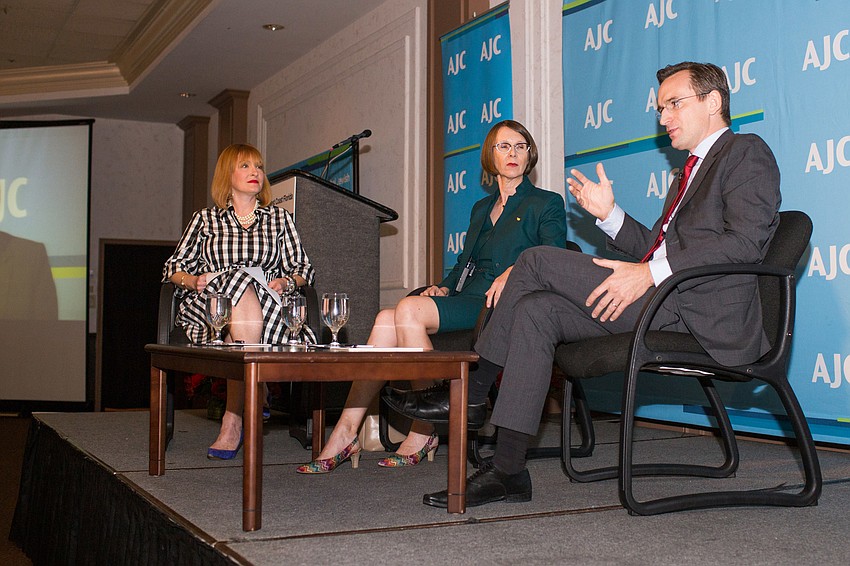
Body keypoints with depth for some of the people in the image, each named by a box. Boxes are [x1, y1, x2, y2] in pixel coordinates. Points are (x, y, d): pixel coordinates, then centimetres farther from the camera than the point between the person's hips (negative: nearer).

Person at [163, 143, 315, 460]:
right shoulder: (205, 219, 20)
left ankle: (233, 421, -35)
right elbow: (173, 268, 15)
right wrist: (194, 281, -6)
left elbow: (303, 269, 18)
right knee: (239, 284, -36)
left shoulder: (279, 218, 22)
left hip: (268, 305, 0)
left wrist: (286, 282, -5)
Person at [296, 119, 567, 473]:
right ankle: (345, 435, -25)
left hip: (502, 307, -6)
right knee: (387, 320, -21)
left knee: (409, 309, -29)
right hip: (465, 301, 6)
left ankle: (423, 433, -23)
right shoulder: (481, 208, 30)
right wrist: (444, 287, 6)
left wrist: (514, 271, -23)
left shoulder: (547, 203, 10)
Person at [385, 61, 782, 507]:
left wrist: (650, 273, -22)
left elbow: (746, 239, -16)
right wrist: (609, 215, 11)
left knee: (538, 260, -14)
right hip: (663, 303, 9)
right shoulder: (694, 170, 31)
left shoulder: (745, 151, 2)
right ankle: (507, 471, -9)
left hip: (699, 309, -9)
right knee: (535, 310, -7)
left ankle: (472, 387, -1)